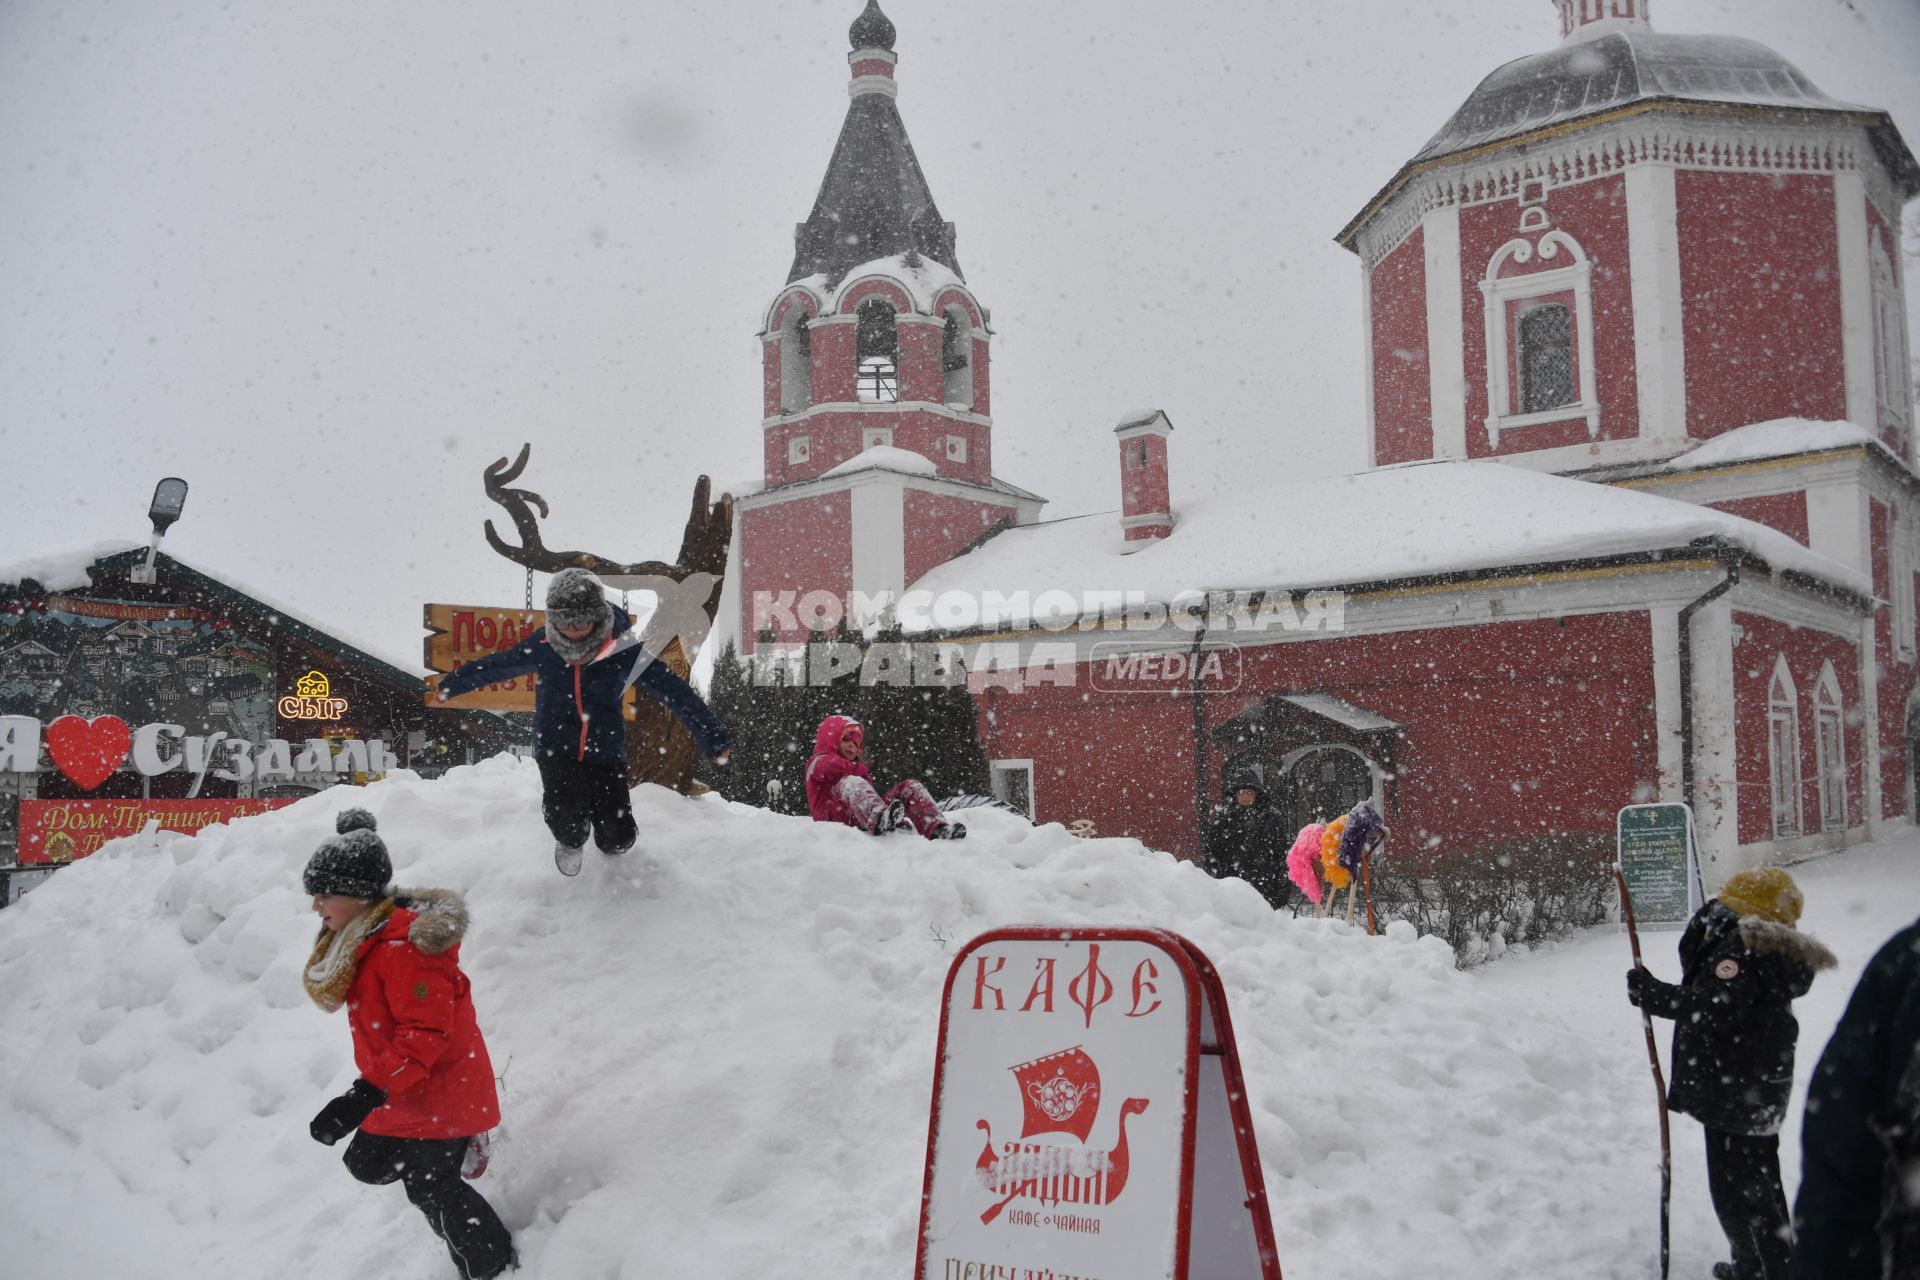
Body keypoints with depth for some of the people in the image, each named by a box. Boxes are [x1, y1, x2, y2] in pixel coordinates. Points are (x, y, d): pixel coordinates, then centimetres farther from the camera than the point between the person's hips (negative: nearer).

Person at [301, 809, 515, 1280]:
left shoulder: (401, 947, -28)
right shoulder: (364, 939, 5)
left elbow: (427, 1030, -32)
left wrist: (368, 1094, -34)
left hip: (439, 1095, -9)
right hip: (402, 1095, 9)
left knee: (432, 1189, 4)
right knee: (367, 1163, 19)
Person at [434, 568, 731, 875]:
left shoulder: (623, 649, -13)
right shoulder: (542, 646, -7)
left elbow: (675, 692, -8)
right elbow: (495, 665, 11)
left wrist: (713, 739, -8)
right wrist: (452, 685, 25)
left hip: (605, 750, 0)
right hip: (556, 747, 0)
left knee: (617, 838, -9)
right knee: (566, 814, -25)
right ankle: (571, 841, 17)